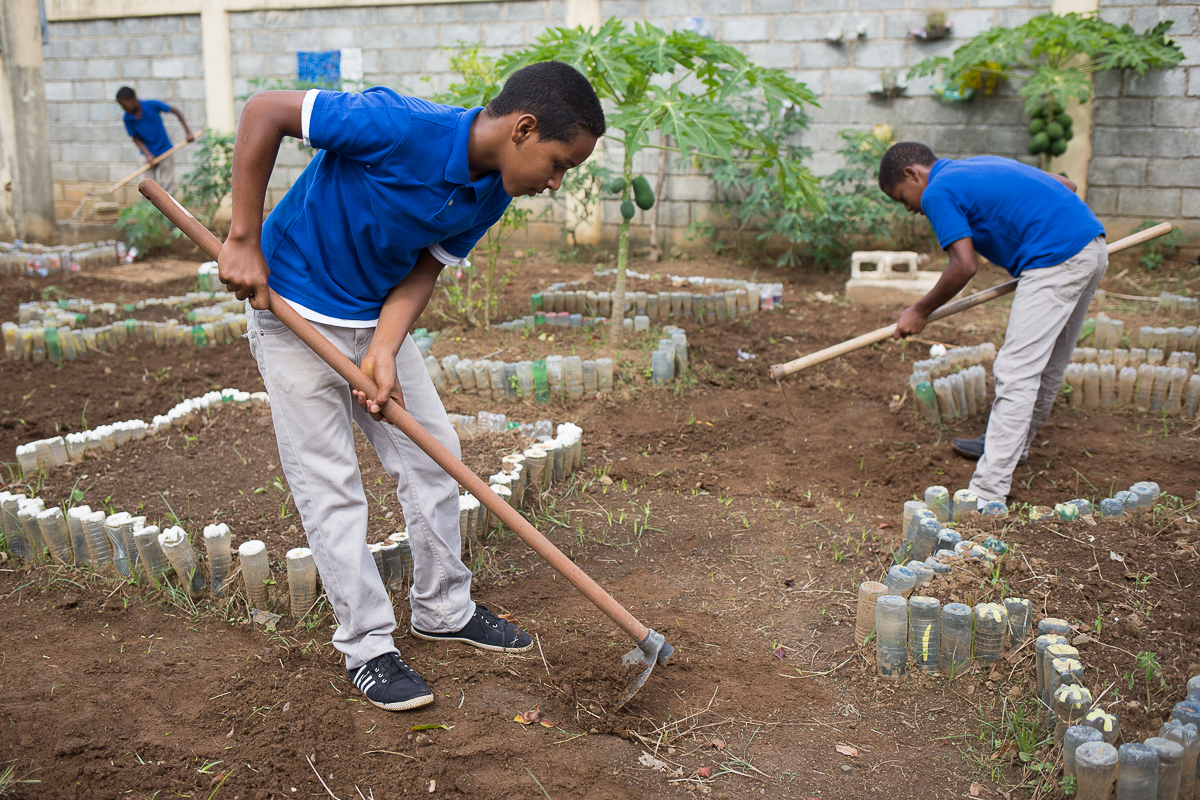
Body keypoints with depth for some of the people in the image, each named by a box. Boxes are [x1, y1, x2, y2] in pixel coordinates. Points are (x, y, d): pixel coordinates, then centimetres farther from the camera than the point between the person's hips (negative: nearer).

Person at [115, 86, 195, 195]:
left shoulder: (152, 105, -17)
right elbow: (136, 138, -3)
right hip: (147, 154, 2)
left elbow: (176, 111, -9)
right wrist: (148, 154, -18)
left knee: (167, 186, 0)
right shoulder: (128, 118, -9)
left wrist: (188, 131, -13)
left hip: (165, 151, -2)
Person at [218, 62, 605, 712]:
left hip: (378, 320, 7)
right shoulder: (400, 126, -31)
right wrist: (244, 240, -24)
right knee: (330, 483, -3)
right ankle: (366, 646, 11)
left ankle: (443, 610, 27)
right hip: (292, 312, -7)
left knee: (433, 454, 9)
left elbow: (424, 268, -4)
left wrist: (384, 353, -20)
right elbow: (263, 111, -25)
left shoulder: (492, 194, -8)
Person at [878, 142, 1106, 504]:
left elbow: (964, 267, -11)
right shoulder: (980, 164, 24)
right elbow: (1066, 185, 25)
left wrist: (920, 311, 0)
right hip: (1094, 246, 10)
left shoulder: (938, 193, -3)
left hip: (1057, 258, -10)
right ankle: (1012, 444, 40)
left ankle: (988, 492, -11)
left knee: (1016, 372, -11)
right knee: (1048, 362, 22)